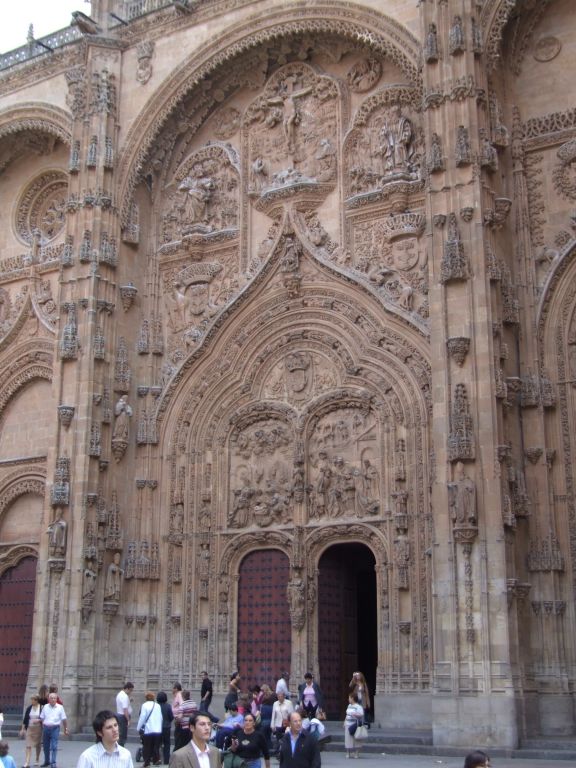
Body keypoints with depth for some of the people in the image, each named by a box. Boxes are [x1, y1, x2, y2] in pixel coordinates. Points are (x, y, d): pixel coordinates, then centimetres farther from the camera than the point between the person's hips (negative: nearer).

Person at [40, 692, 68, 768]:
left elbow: (64, 720, 4)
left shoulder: (60, 707, 1)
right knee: (46, 746, 11)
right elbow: (42, 718, 9)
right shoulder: (45, 707, 6)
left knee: (54, 746, -9)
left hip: (55, 728, -3)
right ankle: (46, 761, 26)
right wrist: (43, 728, 3)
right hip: (46, 728, 3)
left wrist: (65, 729, 4)